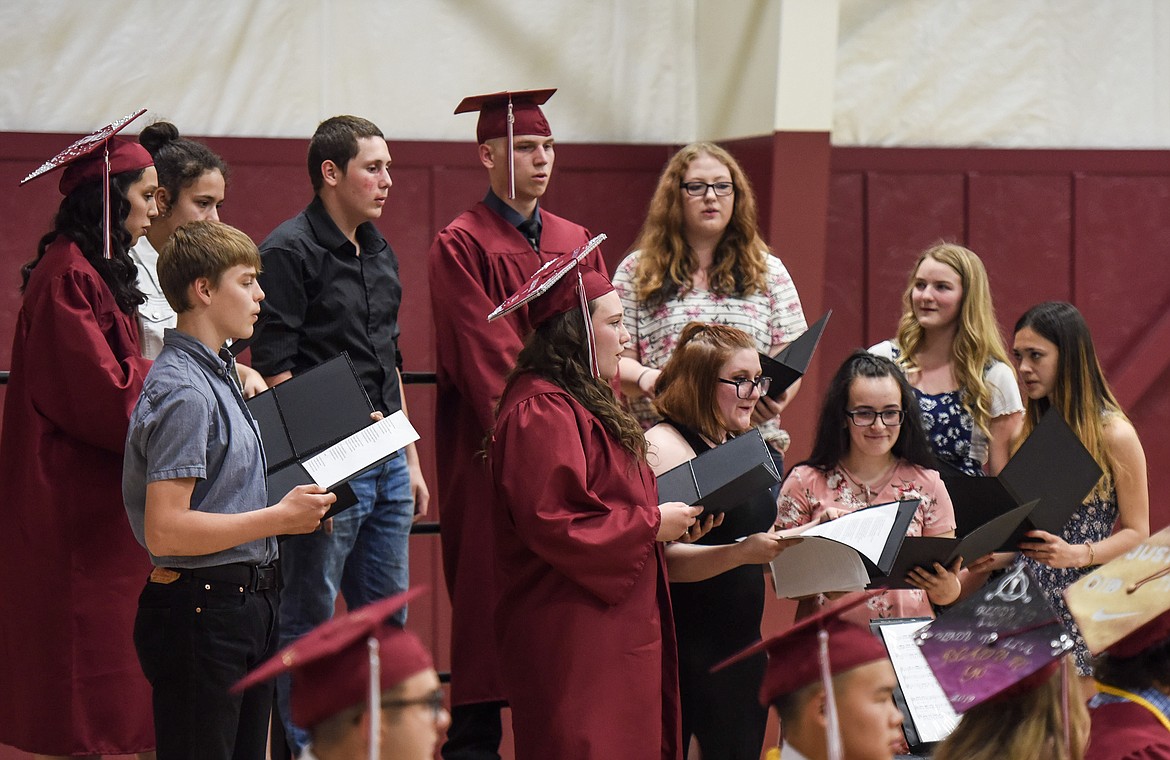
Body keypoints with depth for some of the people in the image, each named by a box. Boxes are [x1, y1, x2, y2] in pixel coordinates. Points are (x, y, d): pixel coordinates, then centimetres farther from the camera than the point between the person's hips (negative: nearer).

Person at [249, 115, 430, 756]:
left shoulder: (379, 252, 16)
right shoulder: (290, 252, -10)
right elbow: (274, 370, -15)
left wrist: (410, 459, 21)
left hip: (385, 464, 8)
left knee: (387, 619, 12)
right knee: (309, 621, -2)